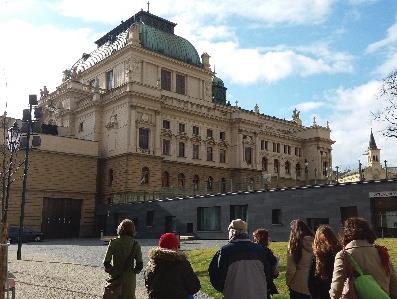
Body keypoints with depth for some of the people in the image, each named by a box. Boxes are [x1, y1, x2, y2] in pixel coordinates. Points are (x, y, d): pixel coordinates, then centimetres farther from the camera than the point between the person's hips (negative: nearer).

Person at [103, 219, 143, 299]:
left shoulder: (113, 242, -6)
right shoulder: (135, 244, -7)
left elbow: (106, 262, -7)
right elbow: (140, 264, -8)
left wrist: (112, 271, 9)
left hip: (115, 277, 0)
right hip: (129, 278, 0)